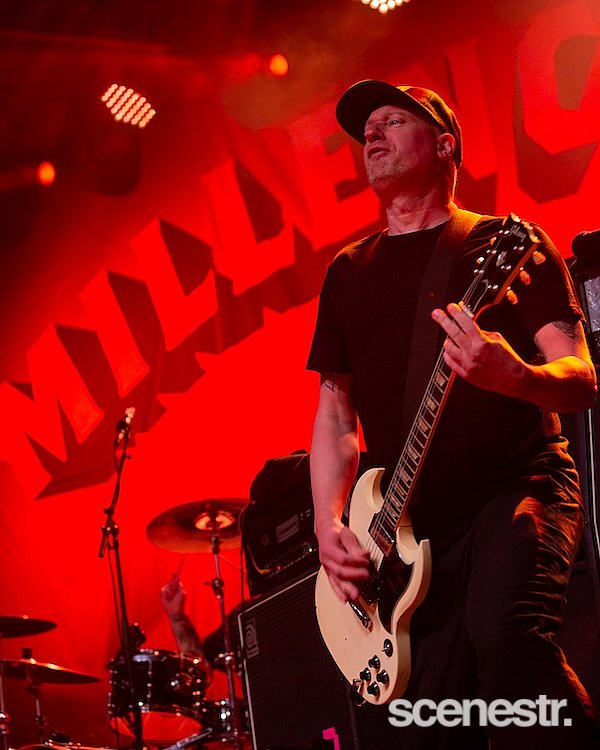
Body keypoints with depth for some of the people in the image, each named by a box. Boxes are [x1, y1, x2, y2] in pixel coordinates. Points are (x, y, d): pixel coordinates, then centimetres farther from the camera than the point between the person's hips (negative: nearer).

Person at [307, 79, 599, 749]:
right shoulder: (348, 273, 16)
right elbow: (335, 412, 16)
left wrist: (515, 376, -30)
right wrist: (329, 527, 0)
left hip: (519, 486, -5)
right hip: (411, 529, 5)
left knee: (507, 635, -33)